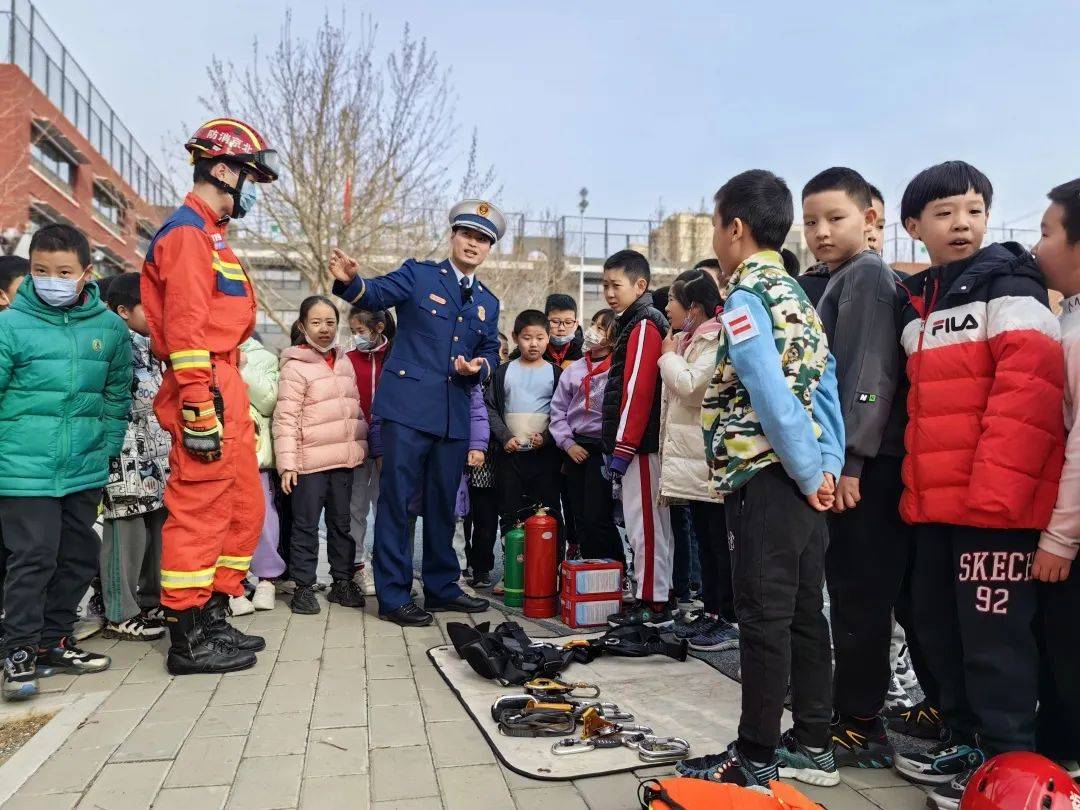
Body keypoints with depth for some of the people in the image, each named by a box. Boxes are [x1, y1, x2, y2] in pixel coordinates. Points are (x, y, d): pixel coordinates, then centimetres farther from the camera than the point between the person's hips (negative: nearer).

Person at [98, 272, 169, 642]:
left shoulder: (152, 348, 17)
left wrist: (169, 456, 23)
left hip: (158, 458, 9)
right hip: (127, 459, -9)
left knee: (157, 529, 13)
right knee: (127, 533, -3)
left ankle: (149, 602, 25)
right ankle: (120, 614, 6)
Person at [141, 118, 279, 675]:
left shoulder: (209, 235, 24)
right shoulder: (188, 232, -8)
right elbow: (184, 328, -18)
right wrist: (199, 409, -22)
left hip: (226, 395, 11)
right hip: (206, 394, -11)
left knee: (244, 510, 15)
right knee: (198, 514, -4)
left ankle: (213, 619, 26)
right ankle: (188, 639, 7)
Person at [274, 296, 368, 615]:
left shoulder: (344, 363, 13)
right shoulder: (295, 366, -7)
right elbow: (285, 418, -11)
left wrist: (362, 445, 14)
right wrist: (287, 462, -16)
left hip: (344, 459, 6)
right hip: (310, 460, -6)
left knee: (341, 522, 14)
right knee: (306, 525, 2)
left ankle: (343, 580, 25)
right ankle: (303, 586, 13)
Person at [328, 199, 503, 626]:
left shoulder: (488, 303, 17)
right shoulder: (419, 274, 2)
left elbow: (491, 353, 19)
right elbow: (376, 293, -12)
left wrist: (480, 367, -4)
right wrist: (351, 281, -35)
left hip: (455, 414, 6)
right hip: (408, 406, -5)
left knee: (443, 503, 14)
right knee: (396, 500, -3)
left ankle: (442, 587, 27)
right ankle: (394, 596, 6)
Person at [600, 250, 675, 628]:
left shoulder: (644, 326, -11)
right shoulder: (634, 324, 20)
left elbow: (638, 391, -20)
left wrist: (622, 448, -19)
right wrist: (613, 446, 19)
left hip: (640, 444, -10)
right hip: (642, 444, 10)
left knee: (645, 523, -5)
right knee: (650, 523, 13)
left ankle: (653, 604, 2)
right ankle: (654, 598, 22)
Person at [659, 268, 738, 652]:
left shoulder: (717, 339, -12)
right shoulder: (685, 340, 17)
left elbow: (690, 385, -22)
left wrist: (669, 356, -7)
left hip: (711, 458, -9)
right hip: (690, 457, 9)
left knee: (722, 543, -2)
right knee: (704, 540, 15)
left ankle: (731, 620, 6)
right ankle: (710, 611, 25)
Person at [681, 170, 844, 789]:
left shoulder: (744, 299, -11)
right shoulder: (798, 296, 16)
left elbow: (773, 398, -21)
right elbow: (826, 387, 10)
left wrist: (809, 475, -12)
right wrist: (828, 468, 6)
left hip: (766, 479, -9)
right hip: (805, 479, 9)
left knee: (764, 619, -2)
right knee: (805, 613, 14)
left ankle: (756, 759, 9)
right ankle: (812, 746, 24)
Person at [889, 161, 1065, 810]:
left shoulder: (1008, 287, -5)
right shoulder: (916, 306, 16)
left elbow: (1029, 391, -16)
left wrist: (994, 489, -22)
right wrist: (914, 489, 15)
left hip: (996, 502, -8)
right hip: (938, 503, 8)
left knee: (992, 634, -1)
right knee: (939, 625, 15)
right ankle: (969, 741, 31)